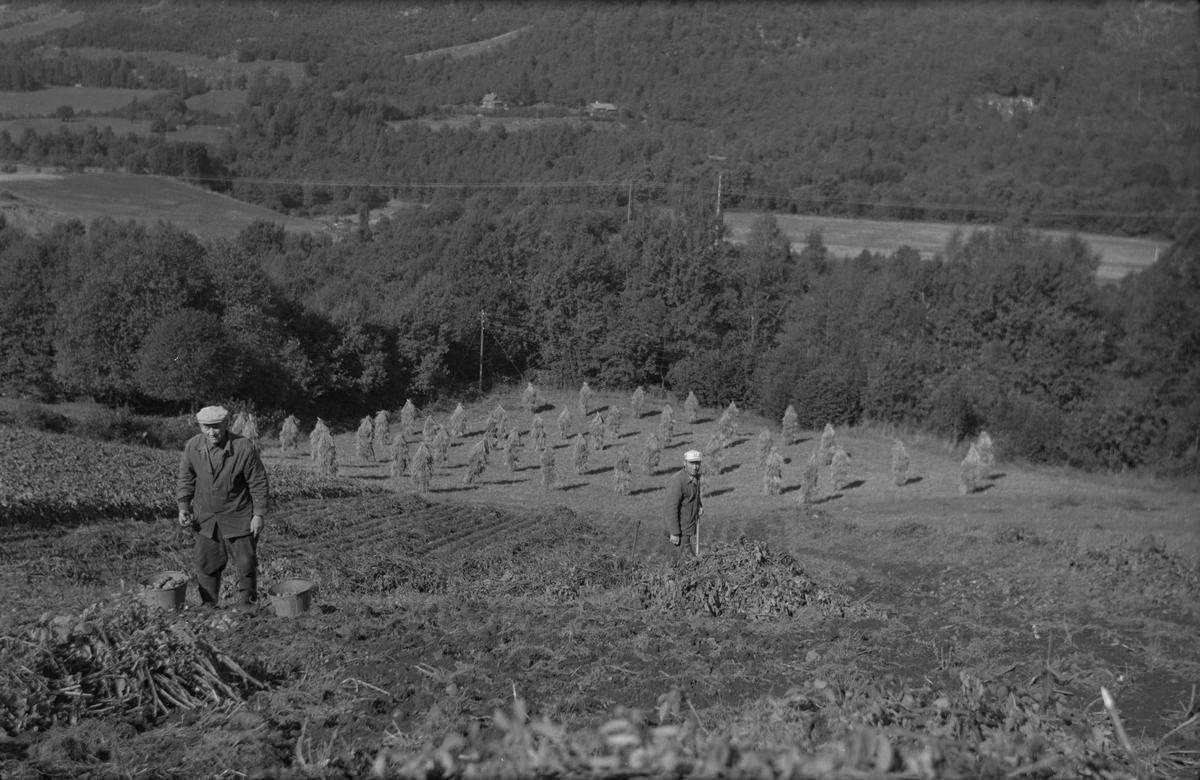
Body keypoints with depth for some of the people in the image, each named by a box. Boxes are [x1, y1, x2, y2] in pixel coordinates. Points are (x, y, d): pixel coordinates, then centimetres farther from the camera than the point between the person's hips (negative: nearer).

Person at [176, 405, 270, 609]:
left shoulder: (244, 447, -18)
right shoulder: (192, 446, -6)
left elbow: (258, 483, -11)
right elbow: (185, 478, 6)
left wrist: (259, 514, -12)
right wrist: (183, 507, -4)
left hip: (239, 517, -3)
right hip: (205, 518, 3)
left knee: (246, 564, 3)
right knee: (206, 565, 8)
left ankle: (246, 606, 19)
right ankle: (208, 608, 21)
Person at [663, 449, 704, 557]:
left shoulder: (696, 477, 2)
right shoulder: (677, 481, -25)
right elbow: (671, 509, -24)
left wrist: (699, 506, 5)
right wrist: (674, 533, -24)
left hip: (691, 523, 8)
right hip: (680, 528, -8)